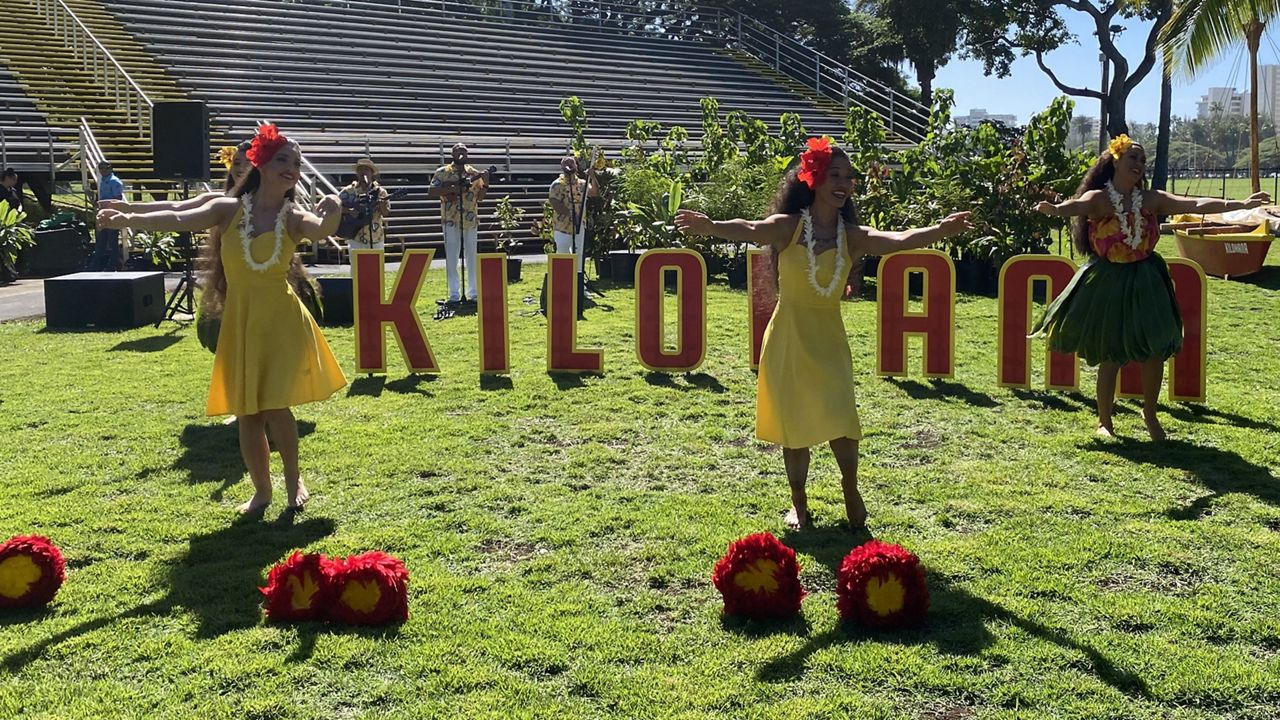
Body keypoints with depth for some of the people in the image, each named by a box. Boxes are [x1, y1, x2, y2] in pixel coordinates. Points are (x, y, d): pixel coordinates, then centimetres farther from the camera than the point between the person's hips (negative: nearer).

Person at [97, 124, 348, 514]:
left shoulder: (292, 217, -4)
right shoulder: (228, 209, -2)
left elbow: (322, 230, -25)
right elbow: (180, 220, -13)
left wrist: (332, 214, -48)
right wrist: (129, 219, -28)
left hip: (281, 323, -2)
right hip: (239, 322, 2)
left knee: (275, 405, -9)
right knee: (247, 413, 9)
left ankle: (293, 478, 17)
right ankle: (261, 490, 26)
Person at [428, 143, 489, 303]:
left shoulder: (474, 173, 8)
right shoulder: (442, 172, 1)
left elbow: (480, 197, 6)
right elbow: (431, 192, -7)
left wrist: (485, 183, -10)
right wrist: (450, 189, -18)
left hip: (471, 221, 2)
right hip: (450, 221, -2)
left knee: (472, 257, 6)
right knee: (451, 258, 1)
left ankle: (473, 293, 12)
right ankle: (454, 294, 7)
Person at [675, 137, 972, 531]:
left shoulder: (853, 236, -3)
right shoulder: (788, 226, -9)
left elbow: (898, 240, -18)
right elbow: (750, 230, -28)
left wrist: (940, 230, -38)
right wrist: (710, 227, -50)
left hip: (829, 337, 1)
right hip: (788, 336, -1)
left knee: (840, 417, -9)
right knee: (793, 423, 6)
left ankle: (850, 489, 19)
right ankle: (798, 502, 24)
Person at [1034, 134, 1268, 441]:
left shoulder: (1151, 199, 2)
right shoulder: (1099, 198, -10)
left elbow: (1195, 204, -4)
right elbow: (1077, 205, -32)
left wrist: (1241, 204, -15)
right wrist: (1055, 209, -56)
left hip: (1145, 284, 4)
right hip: (1107, 284, -4)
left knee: (1155, 350, 0)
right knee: (1111, 356, 2)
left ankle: (1150, 414, 24)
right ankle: (1104, 422, 20)